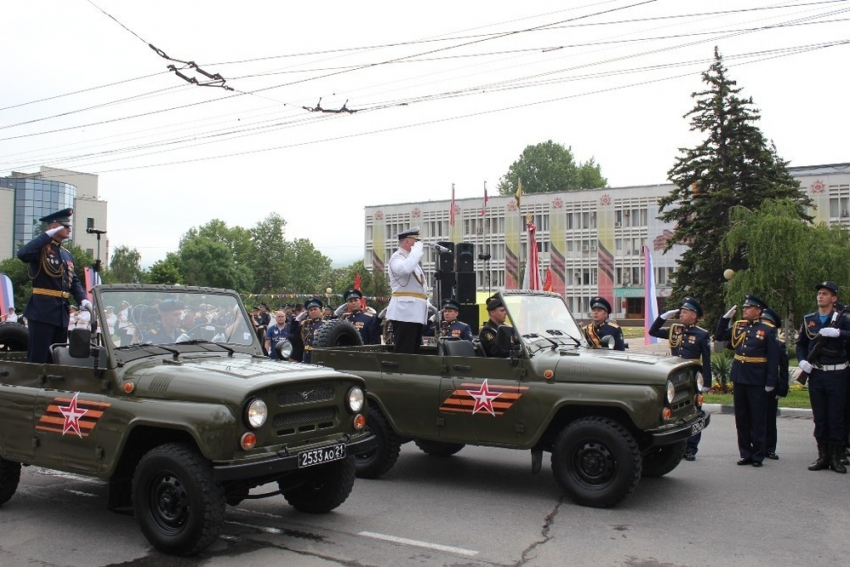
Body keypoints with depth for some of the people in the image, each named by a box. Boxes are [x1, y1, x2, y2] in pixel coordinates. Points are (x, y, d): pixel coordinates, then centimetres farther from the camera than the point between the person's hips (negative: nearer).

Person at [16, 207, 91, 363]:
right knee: (38, 359, -6)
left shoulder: (67, 254, 17)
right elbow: (22, 254, -27)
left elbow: (74, 282, 18)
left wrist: (83, 299, -1)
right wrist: (47, 235, -20)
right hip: (42, 310, -7)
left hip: (62, 312, 8)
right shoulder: (41, 248, -5)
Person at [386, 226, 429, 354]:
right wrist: (417, 250, -17)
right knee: (404, 352, -11)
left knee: (414, 351, 10)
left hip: (416, 312, 10)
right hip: (405, 312, -10)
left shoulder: (411, 258, 23)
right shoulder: (397, 257, -6)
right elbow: (404, 269, -31)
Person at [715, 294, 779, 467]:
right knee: (741, 419, 10)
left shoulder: (767, 330, -5)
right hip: (739, 379, 5)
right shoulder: (738, 327, 9)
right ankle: (745, 454, 19)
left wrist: (770, 383, -11)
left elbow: (773, 359, -7)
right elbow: (719, 336, 17)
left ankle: (758, 456, 11)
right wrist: (726, 317, 6)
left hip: (757, 381, -5)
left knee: (758, 420, 3)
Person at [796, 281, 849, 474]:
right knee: (819, 418, 8)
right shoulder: (808, 320, 9)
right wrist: (802, 360, -1)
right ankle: (823, 456, 16)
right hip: (815, 375, 3)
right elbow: (800, 344, 15)